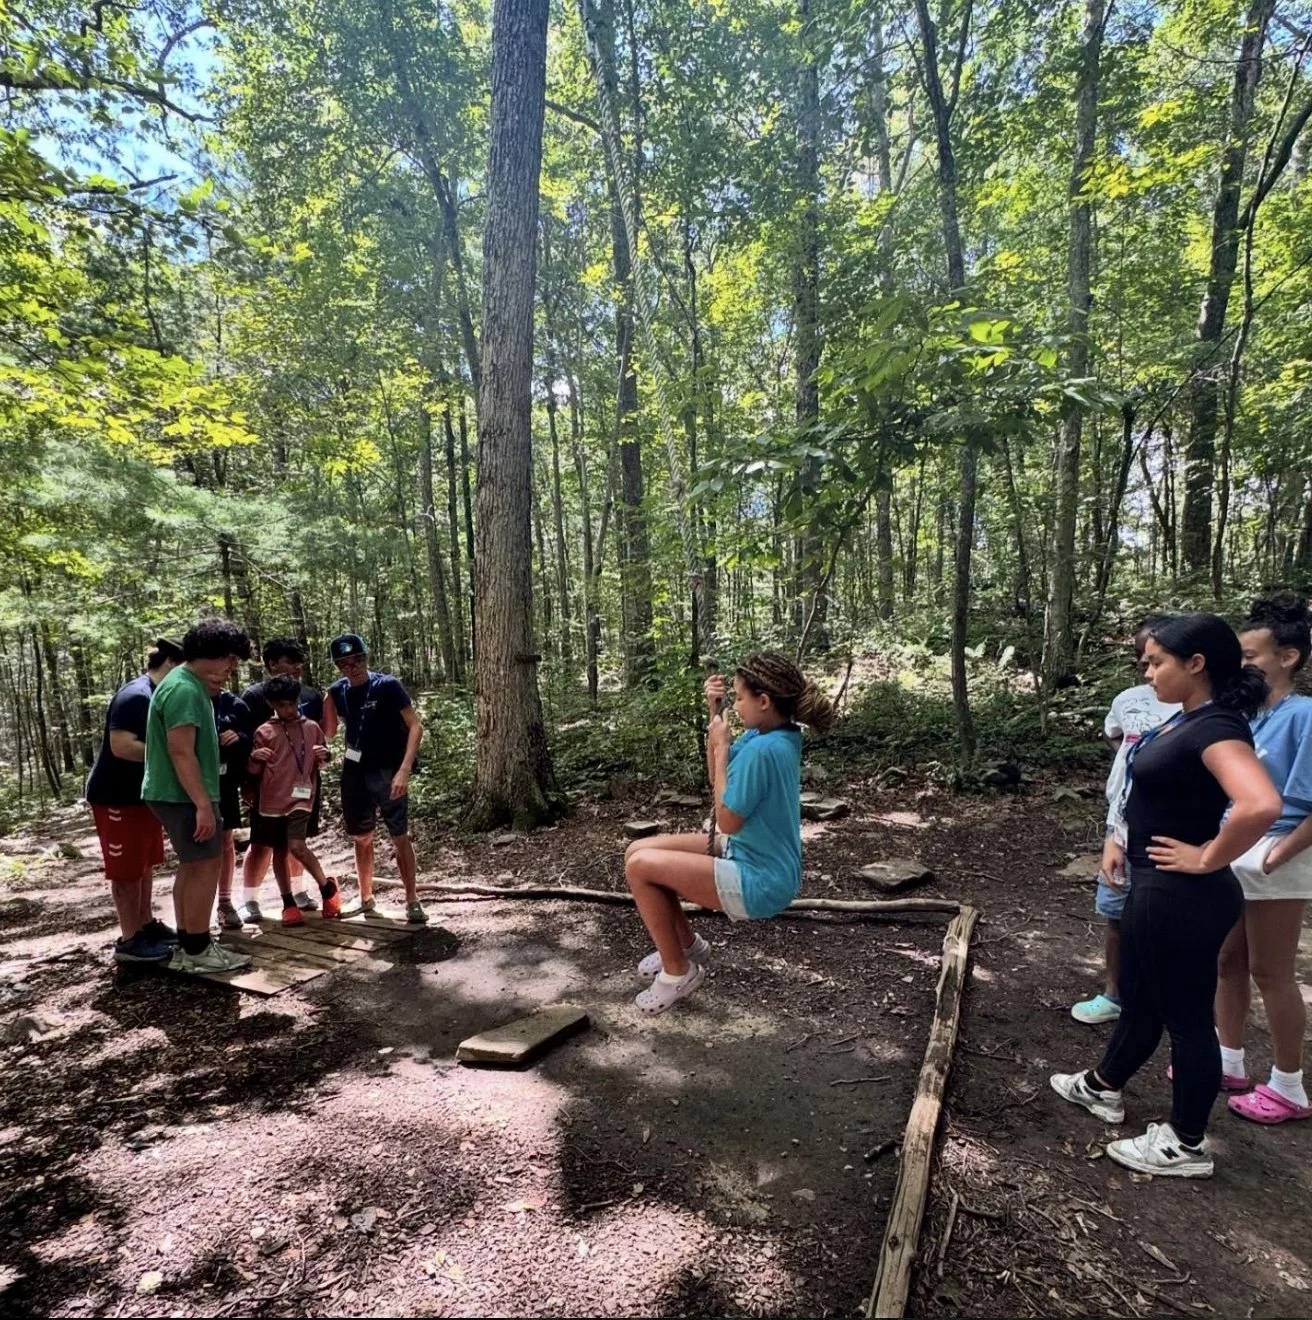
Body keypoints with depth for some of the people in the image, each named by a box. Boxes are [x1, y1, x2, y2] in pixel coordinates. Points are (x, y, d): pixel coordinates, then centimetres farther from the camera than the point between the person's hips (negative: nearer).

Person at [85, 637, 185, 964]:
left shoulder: (157, 695, 9)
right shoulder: (135, 696, -22)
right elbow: (122, 746, -30)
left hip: (142, 792, 10)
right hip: (117, 796, -10)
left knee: (145, 863, 17)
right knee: (126, 869, -1)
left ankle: (146, 924, 29)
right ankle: (130, 940, 9)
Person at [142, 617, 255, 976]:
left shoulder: (191, 684, 14)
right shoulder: (185, 690, -20)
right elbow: (181, 752, -26)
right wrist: (203, 804, -27)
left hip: (179, 794, 11)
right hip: (184, 795, -11)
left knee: (193, 866, 15)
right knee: (206, 865, -5)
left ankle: (187, 946, 24)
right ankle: (197, 951, 4)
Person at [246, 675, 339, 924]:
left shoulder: (312, 728, 5)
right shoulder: (264, 731, 1)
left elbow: (321, 760, 18)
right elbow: (254, 771, 4)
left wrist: (324, 755, -6)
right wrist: (255, 758, -18)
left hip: (301, 798, -1)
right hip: (272, 801, 1)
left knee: (297, 846, -16)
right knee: (279, 852, 9)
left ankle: (327, 887, 3)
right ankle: (289, 904, 21)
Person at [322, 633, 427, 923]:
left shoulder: (388, 686, -12)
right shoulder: (337, 692, 3)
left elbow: (415, 726, -15)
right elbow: (328, 732, 11)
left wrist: (404, 770, -22)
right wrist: (329, 701, -6)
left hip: (388, 772, -5)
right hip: (355, 773, 5)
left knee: (400, 837, -3)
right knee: (361, 839, 14)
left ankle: (412, 900, 7)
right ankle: (366, 898, 29)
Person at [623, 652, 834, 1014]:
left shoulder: (763, 749, -29)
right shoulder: (775, 734, 1)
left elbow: (727, 822, -21)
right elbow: (718, 776, 11)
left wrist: (721, 746, -16)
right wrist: (715, 712, -1)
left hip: (759, 882, -10)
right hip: (753, 856, 10)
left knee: (639, 867, -12)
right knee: (638, 851, 7)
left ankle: (678, 971, 7)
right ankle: (686, 946, 24)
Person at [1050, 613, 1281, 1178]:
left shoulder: (1216, 727, -23)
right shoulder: (1187, 720, 7)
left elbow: (1261, 804, -39)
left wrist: (1207, 859, -26)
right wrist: (1123, 838, 12)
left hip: (1181, 896, -10)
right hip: (1155, 887, 10)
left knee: (1185, 1014, 7)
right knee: (1139, 998, 24)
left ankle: (1186, 1145, 26)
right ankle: (1103, 1087, 44)